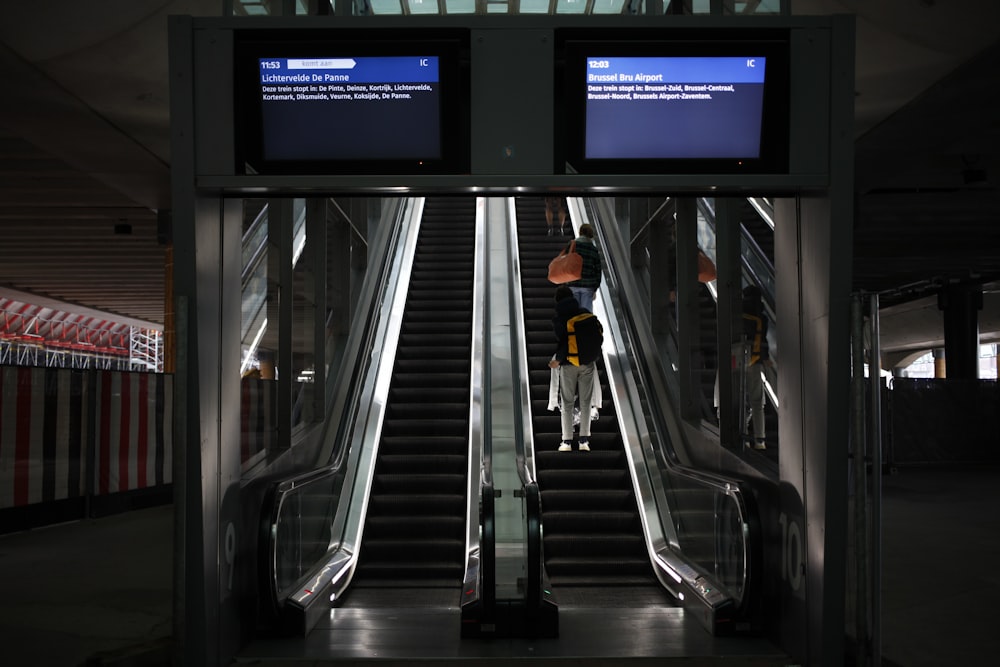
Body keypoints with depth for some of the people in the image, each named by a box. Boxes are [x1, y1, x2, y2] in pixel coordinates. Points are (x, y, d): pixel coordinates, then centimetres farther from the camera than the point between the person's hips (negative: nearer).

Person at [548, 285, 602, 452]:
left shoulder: (558, 319, -10)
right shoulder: (586, 313, 1)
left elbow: (563, 342, -20)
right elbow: (599, 334, -1)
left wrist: (557, 360, -8)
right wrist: (592, 354, 9)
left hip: (568, 365, -3)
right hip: (588, 363, 3)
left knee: (566, 402, 8)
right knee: (585, 401, 10)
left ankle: (567, 441, 5)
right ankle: (584, 440, 8)